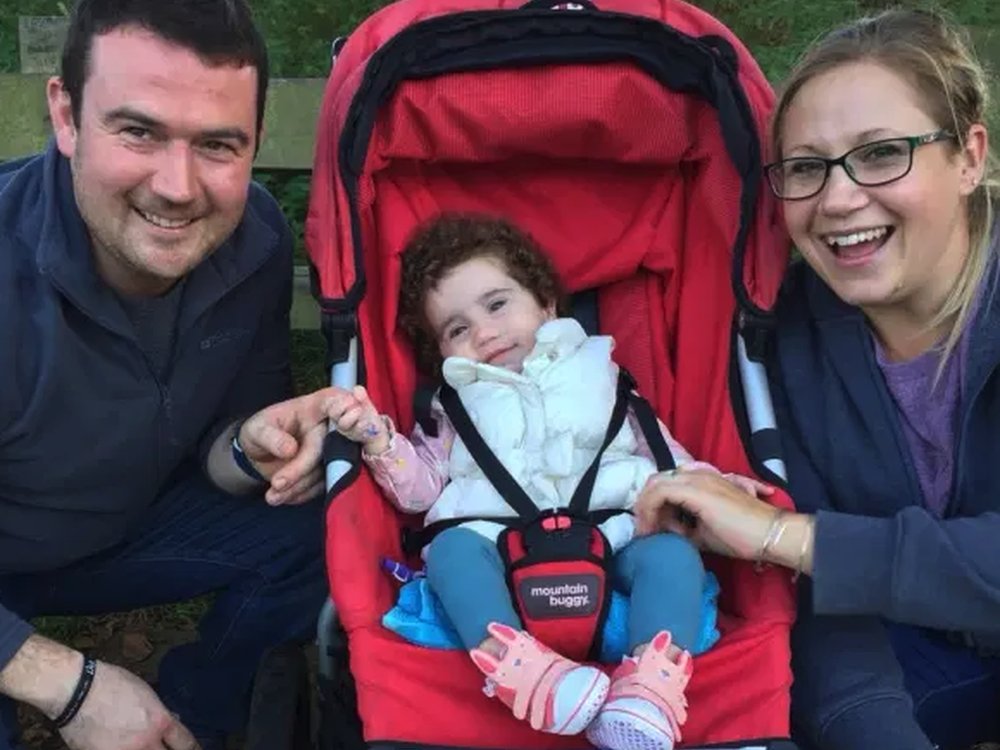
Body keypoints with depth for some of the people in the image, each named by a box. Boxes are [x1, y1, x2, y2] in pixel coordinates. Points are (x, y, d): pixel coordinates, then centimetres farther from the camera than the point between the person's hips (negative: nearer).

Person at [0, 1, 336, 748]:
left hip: (128, 523, 5)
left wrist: (251, 449, -29)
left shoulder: (256, 240, -19)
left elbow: (211, 446, -6)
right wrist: (70, 684, -28)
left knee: (315, 531, -13)